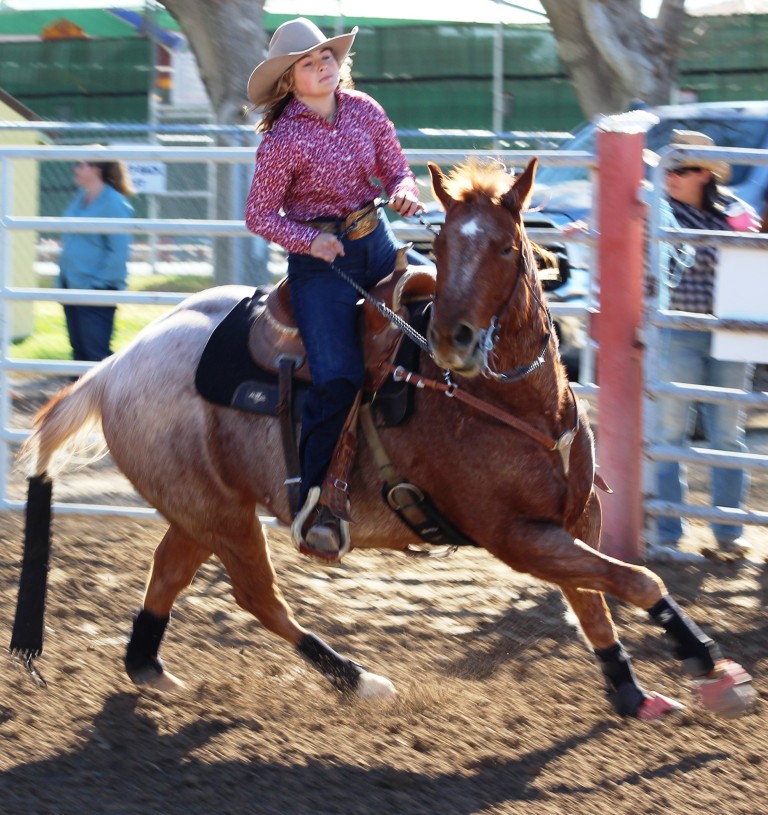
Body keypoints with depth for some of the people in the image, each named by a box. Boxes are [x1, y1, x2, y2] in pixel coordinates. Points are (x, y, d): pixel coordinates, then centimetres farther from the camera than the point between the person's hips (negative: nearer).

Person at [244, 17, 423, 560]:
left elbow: (397, 170, 10)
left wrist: (405, 191, -13)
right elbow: (260, 215, -6)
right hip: (319, 259, -6)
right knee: (338, 378, -18)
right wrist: (309, 240, -20)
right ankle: (314, 502, -10)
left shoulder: (365, 111, 2)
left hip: (377, 243, 6)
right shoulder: (284, 140, -11)